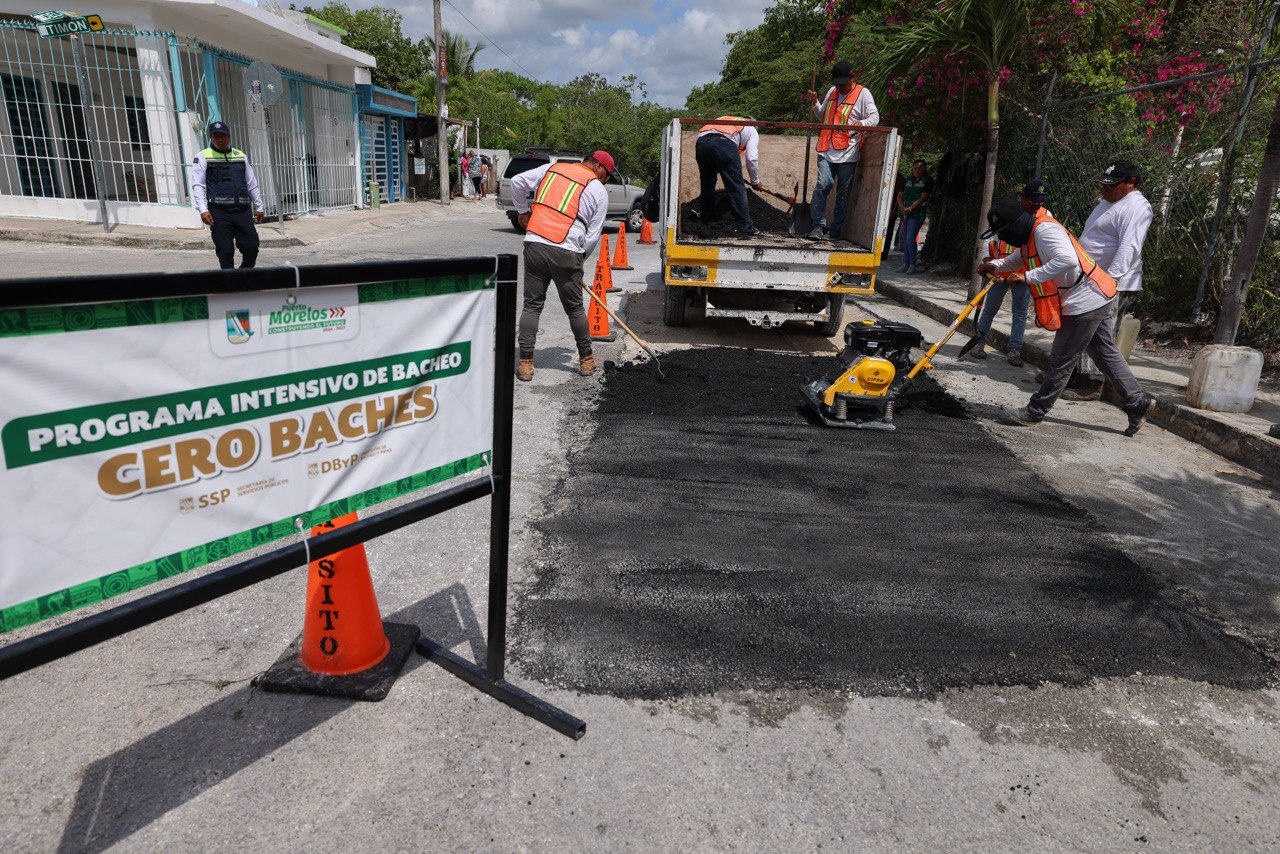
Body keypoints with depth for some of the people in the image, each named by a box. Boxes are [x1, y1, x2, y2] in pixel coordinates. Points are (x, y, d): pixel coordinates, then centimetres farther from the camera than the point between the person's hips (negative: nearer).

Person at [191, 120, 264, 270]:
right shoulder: (202, 158, 6)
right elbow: (198, 186, -1)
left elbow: (252, 184, 23)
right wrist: (203, 210, -13)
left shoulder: (241, 156, 19)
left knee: (252, 248, -3)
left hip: (243, 211, 3)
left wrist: (259, 207, 21)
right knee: (225, 252, -5)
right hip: (219, 212, -3)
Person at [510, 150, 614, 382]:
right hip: (566, 252, -2)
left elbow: (517, 182, 17)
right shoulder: (599, 191, 8)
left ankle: (525, 363, 7)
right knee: (574, 308, 12)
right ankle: (586, 360, 24)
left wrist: (523, 210, 30)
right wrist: (579, 256, 17)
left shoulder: (553, 168, 16)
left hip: (534, 243, 3)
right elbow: (593, 236, 4)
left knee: (532, 305, 9)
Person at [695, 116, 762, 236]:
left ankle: (707, 217, 37)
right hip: (724, 142, -4)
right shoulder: (752, 130, 28)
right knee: (736, 187, 1)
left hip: (701, 140, 5)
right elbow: (752, 158, 15)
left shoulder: (725, 119, 42)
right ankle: (746, 227, -1)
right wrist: (755, 182, 28)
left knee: (707, 184, 22)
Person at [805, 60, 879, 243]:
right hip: (827, 149, 3)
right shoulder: (832, 92, 17)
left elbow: (874, 117, -4)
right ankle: (819, 225, -1)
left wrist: (861, 123, -24)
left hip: (848, 152, -3)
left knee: (843, 192, 3)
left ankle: (836, 229, 11)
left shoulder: (862, 93, 1)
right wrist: (815, 103, 10)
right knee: (822, 185, -10)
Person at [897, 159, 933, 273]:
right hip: (905, 213, 6)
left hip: (917, 214, -6)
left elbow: (923, 198, -9)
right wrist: (903, 207, -8)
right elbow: (900, 196, 11)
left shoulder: (927, 181, 0)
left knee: (910, 239, -15)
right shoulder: (908, 181, 16)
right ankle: (905, 264, 14)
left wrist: (910, 208, -16)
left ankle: (912, 265, -7)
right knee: (905, 239, 7)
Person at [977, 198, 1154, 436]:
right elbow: (1020, 257, 33)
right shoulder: (1029, 235, 11)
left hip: (1085, 302, -10)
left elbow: (1067, 260, -36)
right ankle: (1137, 403, 24)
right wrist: (996, 265, 17)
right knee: (1107, 355, 16)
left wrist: (1029, 277, -31)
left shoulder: (1045, 229, -21)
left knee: (1061, 361, -1)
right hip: (1094, 300, 10)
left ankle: (1035, 412, 8)